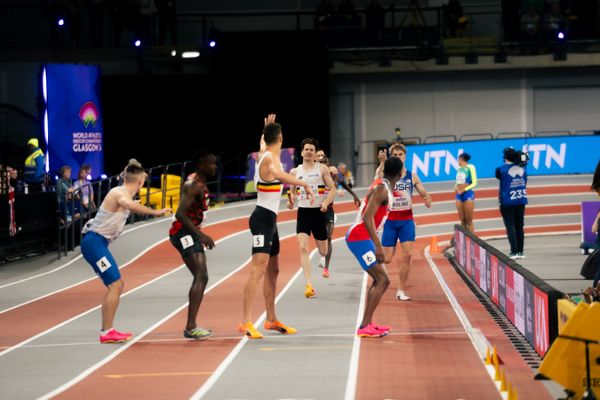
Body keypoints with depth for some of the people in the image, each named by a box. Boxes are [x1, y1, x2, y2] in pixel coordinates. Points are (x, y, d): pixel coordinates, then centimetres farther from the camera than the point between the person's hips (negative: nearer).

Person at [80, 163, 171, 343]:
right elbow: (129, 204, -40)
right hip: (94, 242, -11)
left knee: (117, 285, 15)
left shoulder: (122, 193, 15)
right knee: (115, 285, -14)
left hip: (98, 243, 11)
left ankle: (108, 330, 18)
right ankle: (106, 333, -13)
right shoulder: (120, 193, -16)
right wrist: (155, 212, -43)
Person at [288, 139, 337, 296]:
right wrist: (291, 202, -5)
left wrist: (326, 203, -21)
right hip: (303, 212, 1)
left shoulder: (322, 169, -1)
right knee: (303, 248, -19)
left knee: (323, 252, 9)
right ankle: (309, 285, -21)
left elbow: (333, 189, -3)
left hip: (319, 212, -1)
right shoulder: (295, 172, 5)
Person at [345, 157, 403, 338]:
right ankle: (364, 326, -14)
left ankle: (367, 323, 19)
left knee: (379, 279, 16)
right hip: (359, 237, -10)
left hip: (361, 237, 10)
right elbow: (368, 216, -25)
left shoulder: (382, 186, 14)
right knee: (383, 280, -12)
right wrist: (378, 246, -28)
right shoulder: (382, 189, -16)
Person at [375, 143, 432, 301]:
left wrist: (427, 199, -12)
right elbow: (377, 180, -28)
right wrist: (382, 163, -44)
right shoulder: (386, 174, -5)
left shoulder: (412, 176, 4)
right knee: (387, 259, -3)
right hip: (390, 221, -2)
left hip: (407, 220, 2)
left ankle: (401, 290, 0)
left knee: (407, 254, -12)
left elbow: (424, 193, 11)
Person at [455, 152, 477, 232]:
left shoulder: (470, 167, -6)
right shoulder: (459, 169, 12)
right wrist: (456, 187, 0)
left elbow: (474, 183, -8)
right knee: (462, 220, 5)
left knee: (469, 220, -5)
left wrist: (464, 190, -16)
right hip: (459, 195, 6)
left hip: (468, 194, -6)